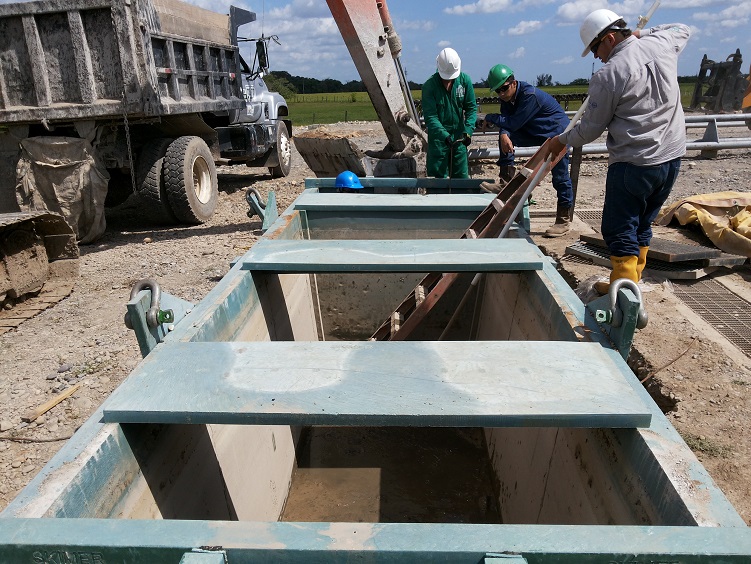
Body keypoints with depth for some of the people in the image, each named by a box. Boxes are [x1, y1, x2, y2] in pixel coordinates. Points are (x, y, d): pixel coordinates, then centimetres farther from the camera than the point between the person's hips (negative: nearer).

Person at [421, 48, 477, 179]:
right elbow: (430, 116, -16)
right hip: (438, 135, -3)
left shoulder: (465, 80, -2)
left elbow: (472, 108, 2)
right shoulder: (429, 86, -11)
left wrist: (468, 130, -13)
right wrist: (444, 136, -27)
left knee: (461, 175, 8)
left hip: (459, 134, 3)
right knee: (438, 174, -2)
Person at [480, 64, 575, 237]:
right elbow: (506, 120, -8)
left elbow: (514, 123, -29)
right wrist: (504, 134, -32)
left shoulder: (530, 95, -29)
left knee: (560, 177, -8)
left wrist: (489, 117, -18)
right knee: (506, 136, -7)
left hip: (557, 133, -8)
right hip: (537, 133, 8)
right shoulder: (507, 97, -3)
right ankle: (507, 182, -6)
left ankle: (564, 221, 1)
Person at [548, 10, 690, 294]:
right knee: (642, 225, 18)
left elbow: (591, 128, -5)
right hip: (672, 157, 8)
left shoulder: (607, 75, -14)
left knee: (620, 231, 0)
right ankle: (629, 283, 29)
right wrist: (642, 33, 29)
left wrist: (562, 140, 12)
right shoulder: (661, 44, 5)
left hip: (633, 164, -8)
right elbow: (682, 30, 32)